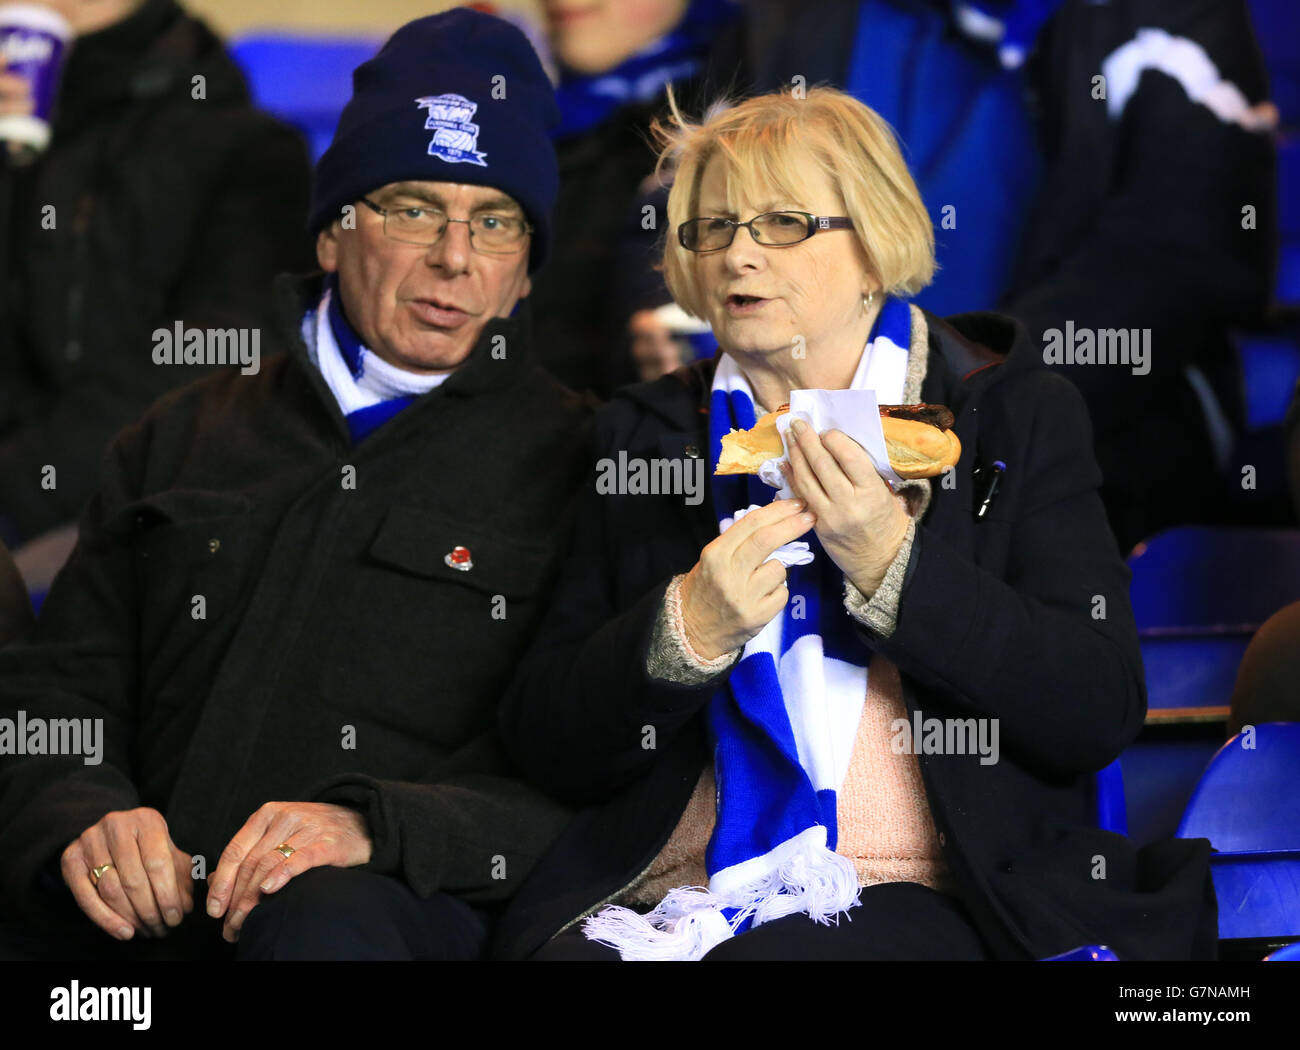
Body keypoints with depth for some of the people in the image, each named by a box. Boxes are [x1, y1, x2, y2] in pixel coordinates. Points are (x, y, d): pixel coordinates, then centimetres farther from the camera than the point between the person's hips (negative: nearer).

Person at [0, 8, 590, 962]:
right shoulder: (181, 442, 24)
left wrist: (374, 828, -17)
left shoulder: (578, 462, 10)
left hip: (415, 909, -4)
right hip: (143, 915, 4)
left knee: (327, 918, -39)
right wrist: (84, 822, -6)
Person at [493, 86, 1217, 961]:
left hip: (920, 892, -2)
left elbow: (1104, 717, -3)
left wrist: (889, 566, -12)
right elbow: (545, 747, 11)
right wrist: (689, 629, -8)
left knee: (767, 962, -33)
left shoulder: (1018, 415, 9)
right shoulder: (645, 436, 16)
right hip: (674, 896, 2)